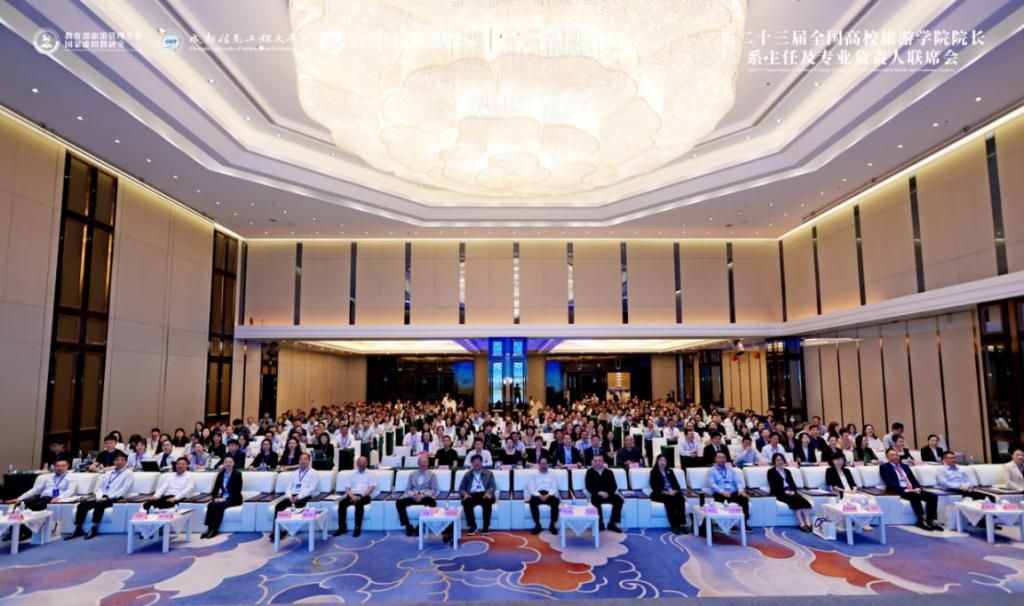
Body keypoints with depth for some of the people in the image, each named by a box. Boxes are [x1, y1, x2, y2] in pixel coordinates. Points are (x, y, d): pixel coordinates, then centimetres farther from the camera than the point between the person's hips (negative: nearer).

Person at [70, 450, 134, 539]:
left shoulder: (129, 473, 2)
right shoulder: (108, 473, 22)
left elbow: (123, 490, -8)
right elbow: (99, 487, 17)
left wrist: (108, 497, -15)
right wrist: (100, 496, -5)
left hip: (114, 499, -6)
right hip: (101, 498, 7)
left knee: (99, 504, -34)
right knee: (82, 505, -15)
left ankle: (94, 529, -25)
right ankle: (78, 530, -10)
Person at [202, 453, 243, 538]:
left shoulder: (237, 474, -5)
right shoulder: (221, 473, 10)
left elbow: (238, 490, -11)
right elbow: (216, 488, 8)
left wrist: (225, 498, -20)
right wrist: (216, 498, -12)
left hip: (233, 499, -5)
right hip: (222, 498, 5)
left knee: (219, 505, -31)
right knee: (210, 505, -24)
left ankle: (214, 530, -23)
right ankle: (210, 528, -24)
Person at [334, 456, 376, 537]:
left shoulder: (370, 474, 10)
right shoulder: (352, 475, 21)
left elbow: (371, 488, -2)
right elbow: (347, 488, 11)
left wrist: (360, 496, -16)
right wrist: (352, 496, -10)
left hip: (364, 496, -4)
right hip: (352, 496, 4)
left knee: (359, 503, -37)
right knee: (341, 503, -26)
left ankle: (358, 528, -29)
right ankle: (342, 527, -19)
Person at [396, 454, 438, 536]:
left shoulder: (432, 474, 12)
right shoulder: (412, 475, 20)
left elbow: (434, 490, 3)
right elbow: (407, 489, 12)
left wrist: (423, 495, -14)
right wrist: (414, 495, -11)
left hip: (425, 497, -2)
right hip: (413, 497, 3)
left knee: (432, 502, -37)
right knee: (399, 502, -25)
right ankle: (408, 526, -15)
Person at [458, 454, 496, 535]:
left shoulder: (488, 473, 19)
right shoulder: (467, 475, 21)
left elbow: (493, 486, 7)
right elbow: (461, 488, 12)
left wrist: (488, 493, -17)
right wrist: (465, 494, -12)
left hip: (484, 494, -1)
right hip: (471, 495, 1)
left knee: (488, 501, -36)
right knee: (466, 502, -34)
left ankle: (486, 527, -24)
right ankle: (472, 526, -18)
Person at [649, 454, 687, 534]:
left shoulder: (670, 471, 24)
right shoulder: (654, 472, 8)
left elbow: (676, 484, 13)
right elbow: (654, 486, -4)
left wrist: (675, 491, -10)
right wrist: (665, 492, -18)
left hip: (672, 492, 4)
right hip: (659, 494, -4)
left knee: (681, 498, -29)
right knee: (669, 499, -36)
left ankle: (682, 524, -33)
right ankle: (674, 526, -36)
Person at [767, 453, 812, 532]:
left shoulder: (787, 471, 26)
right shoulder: (771, 471, 8)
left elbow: (793, 483, 17)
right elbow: (773, 486, -3)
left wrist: (792, 490, -5)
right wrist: (784, 491, -15)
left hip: (791, 492, 5)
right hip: (780, 493, -5)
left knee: (803, 500, -26)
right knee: (795, 500, -32)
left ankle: (808, 523, -36)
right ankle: (802, 524, -36)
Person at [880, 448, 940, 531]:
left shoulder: (905, 466, 23)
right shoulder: (884, 467, 1)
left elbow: (913, 479, 17)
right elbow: (889, 483, -11)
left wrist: (917, 488, -5)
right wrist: (905, 490, -20)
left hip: (913, 490, 7)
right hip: (898, 491, -7)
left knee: (933, 496, -15)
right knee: (915, 496, -36)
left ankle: (930, 520, -12)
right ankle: (921, 521, -27)